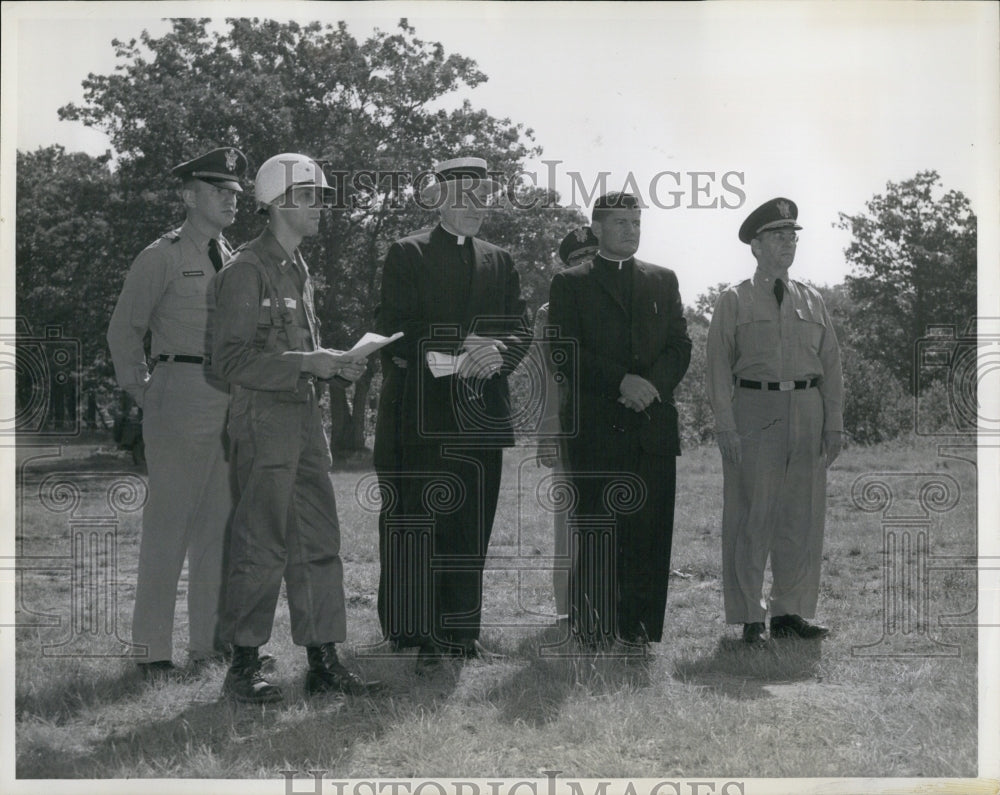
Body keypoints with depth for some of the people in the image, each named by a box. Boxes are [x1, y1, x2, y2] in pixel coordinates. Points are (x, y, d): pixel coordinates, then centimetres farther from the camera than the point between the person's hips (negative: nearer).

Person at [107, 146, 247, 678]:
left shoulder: (234, 260, 16)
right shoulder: (163, 257, -3)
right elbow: (123, 330, -1)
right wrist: (141, 391, -2)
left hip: (232, 402, 7)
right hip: (180, 399, -7)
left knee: (220, 522, 10)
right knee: (168, 523, -5)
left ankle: (210, 639, 18)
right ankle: (154, 649, 1)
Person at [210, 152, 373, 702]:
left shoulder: (298, 269, 18)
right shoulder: (246, 271, -10)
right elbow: (231, 358, -16)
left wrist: (334, 364, 9)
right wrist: (306, 362, -20)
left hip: (304, 415, 9)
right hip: (264, 417, -9)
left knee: (319, 540, 9)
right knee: (261, 547, -5)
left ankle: (323, 661, 15)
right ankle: (243, 667, 5)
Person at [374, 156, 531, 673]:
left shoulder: (499, 262, 18)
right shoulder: (407, 255, 3)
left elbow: (520, 330, 11)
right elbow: (394, 332, -7)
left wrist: (498, 353, -12)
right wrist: (456, 352, -19)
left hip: (480, 413, 5)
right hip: (420, 412, -4)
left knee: (471, 526, 5)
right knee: (416, 523, -6)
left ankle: (461, 630, 13)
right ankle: (420, 635, -2)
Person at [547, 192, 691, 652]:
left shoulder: (663, 281, 19)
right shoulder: (570, 284, 7)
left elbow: (680, 345, 12)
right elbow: (566, 353, -3)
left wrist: (652, 384, -8)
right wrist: (621, 381, -15)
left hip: (654, 424, 3)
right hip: (595, 425, -3)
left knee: (650, 528, -1)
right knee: (595, 528, -3)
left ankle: (638, 626, 5)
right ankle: (591, 625, 4)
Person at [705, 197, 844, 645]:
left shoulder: (812, 302, 15)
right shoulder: (734, 301, 4)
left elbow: (831, 365, 13)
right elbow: (718, 365, -1)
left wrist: (834, 424, 5)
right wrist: (725, 425, -10)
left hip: (807, 412, 4)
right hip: (753, 410, -4)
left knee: (802, 516, 5)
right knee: (752, 516, -3)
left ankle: (790, 612, 15)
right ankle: (750, 617, 5)